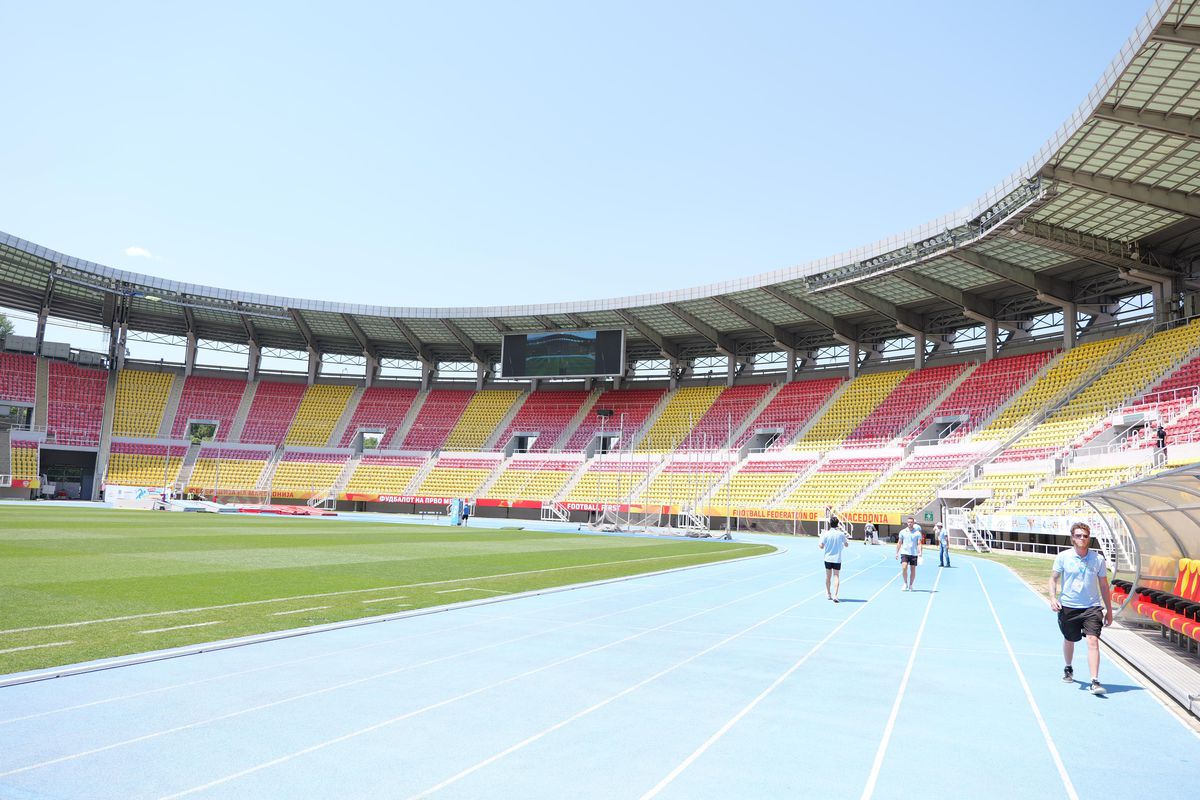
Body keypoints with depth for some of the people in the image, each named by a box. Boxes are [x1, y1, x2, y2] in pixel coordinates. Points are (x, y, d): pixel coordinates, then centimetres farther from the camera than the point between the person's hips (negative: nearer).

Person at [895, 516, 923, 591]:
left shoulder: (917, 533, 1)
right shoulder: (902, 532, 5)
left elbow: (919, 544, -5)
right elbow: (899, 543, 11)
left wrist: (920, 552, -21)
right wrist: (897, 552, 8)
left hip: (914, 554, 0)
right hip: (904, 553, 0)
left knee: (913, 570, 5)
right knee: (904, 568, -16)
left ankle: (910, 585, 21)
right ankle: (905, 583, 2)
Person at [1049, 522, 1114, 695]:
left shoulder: (1098, 559, -1)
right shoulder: (1062, 557, -3)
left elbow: (1104, 586, 7)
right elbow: (1053, 579, 5)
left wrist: (1109, 611, 8)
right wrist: (1053, 598, -10)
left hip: (1092, 607, 0)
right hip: (1068, 607, 1)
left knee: (1093, 641, -15)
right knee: (1069, 640, 16)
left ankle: (1095, 682, -14)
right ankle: (1068, 669, 43)